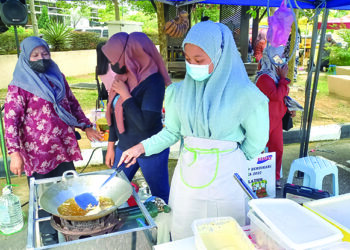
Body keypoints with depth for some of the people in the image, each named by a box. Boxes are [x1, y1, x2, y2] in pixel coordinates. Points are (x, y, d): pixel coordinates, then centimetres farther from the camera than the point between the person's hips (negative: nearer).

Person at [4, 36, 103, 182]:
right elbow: (10, 121, -10)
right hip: (39, 156, -4)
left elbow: (73, 104, 17)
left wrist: (86, 127, 8)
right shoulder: (19, 87, -5)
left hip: (65, 151, 5)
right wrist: (15, 154, -18)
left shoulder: (58, 78, 10)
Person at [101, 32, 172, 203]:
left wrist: (126, 95, -21)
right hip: (124, 148, 7)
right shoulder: (123, 78, 1)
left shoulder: (153, 80, -20)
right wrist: (111, 146, 16)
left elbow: (146, 124, -27)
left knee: (161, 198, 11)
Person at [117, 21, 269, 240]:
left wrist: (232, 159, 7)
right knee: (185, 237, 18)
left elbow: (256, 140, -3)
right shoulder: (179, 92, -3)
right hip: (188, 173, 3)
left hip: (226, 177, -2)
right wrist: (143, 147, -6)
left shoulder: (243, 94, -15)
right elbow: (172, 132, 6)